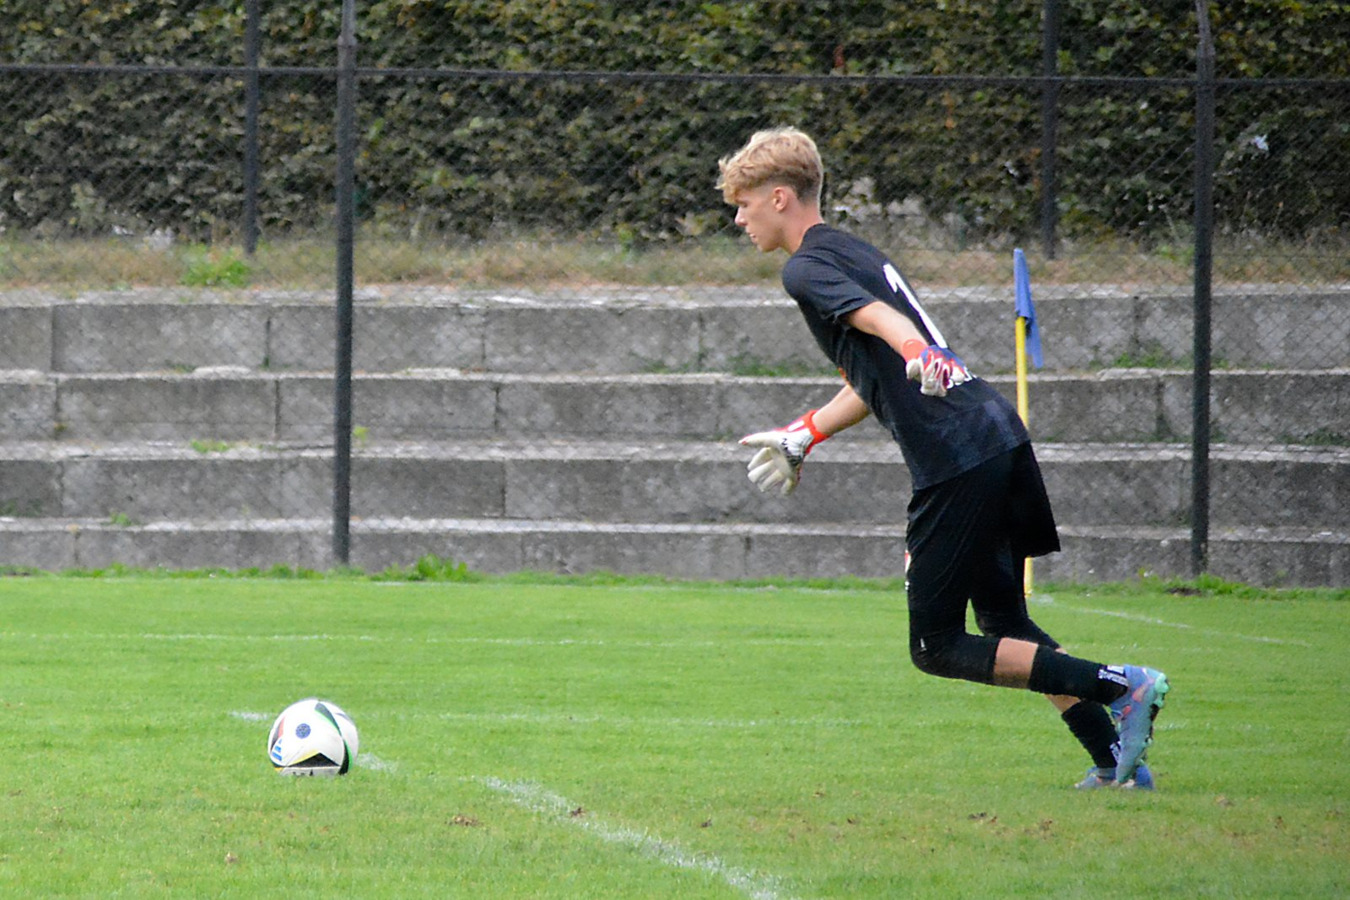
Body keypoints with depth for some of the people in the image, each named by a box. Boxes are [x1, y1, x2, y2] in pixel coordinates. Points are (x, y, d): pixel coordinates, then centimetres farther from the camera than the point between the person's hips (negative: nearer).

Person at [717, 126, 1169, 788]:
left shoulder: (808, 268, -3)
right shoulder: (854, 251, 25)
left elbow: (877, 317, -24)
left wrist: (919, 355, -43)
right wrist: (801, 438, 46)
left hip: (955, 461, -9)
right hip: (1001, 435, 9)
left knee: (938, 647, -1)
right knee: (1004, 624, 18)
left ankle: (1122, 688, -12)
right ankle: (1116, 764, 9)